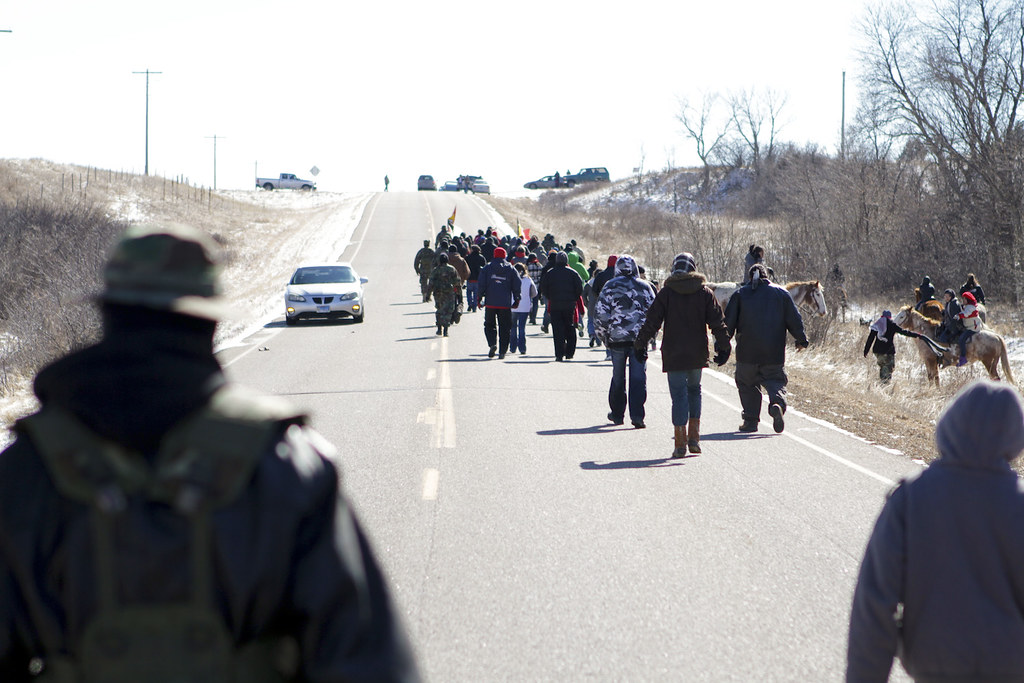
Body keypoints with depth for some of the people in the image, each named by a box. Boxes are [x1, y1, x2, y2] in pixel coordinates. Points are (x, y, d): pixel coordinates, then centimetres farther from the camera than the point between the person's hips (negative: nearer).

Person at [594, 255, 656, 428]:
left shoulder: (609, 287, 1)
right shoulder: (644, 287, 4)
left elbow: (600, 313, -3)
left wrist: (604, 336, 7)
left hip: (617, 338, 0)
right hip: (639, 339, 0)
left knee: (618, 377, 13)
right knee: (638, 378, -2)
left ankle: (617, 414, 20)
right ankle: (637, 415, -13)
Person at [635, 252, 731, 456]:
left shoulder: (665, 292, -4)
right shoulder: (705, 292, 2)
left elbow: (652, 321, -6)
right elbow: (718, 322, 0)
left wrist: (641, 343, 2)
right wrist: (724, 346, 4)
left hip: (673, 355, -2)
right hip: (697, 354, 2)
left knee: (679, 395, 0)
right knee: (694, 390, 20)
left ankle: (681, 443, -6)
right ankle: (694, 438, 15)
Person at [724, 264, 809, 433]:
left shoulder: (740, 294, 5)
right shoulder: (781, 293, 6)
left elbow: (728, 322, 2)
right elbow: (794, 320, 6)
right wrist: (801, 340, 17)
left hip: (747, 353, 0)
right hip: (774, 354, 0)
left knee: (747, 384, 14)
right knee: (776, 381, 6)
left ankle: (750, 420, 8)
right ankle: (777, 402, -26)